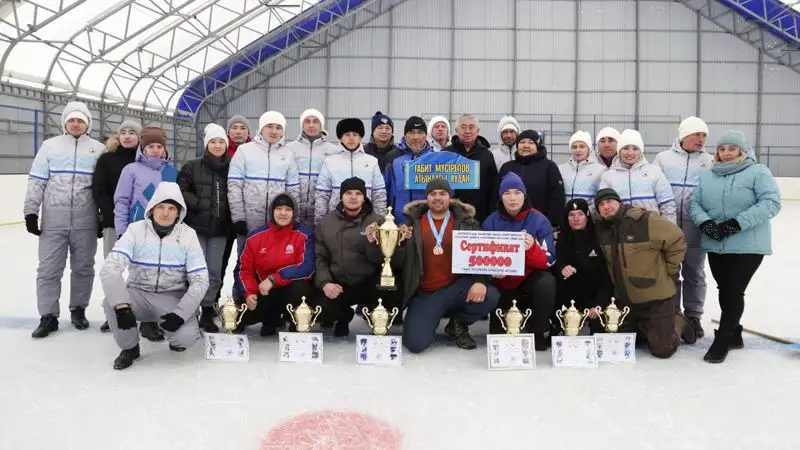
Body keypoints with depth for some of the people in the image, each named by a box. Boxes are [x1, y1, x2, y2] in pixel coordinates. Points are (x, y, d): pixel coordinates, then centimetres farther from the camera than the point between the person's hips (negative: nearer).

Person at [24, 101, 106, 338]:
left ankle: (78, 310, 23)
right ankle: (48, 316, 10)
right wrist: (31, 212, -1)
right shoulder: (50, 146, 6)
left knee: (83, 268, 8)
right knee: (49, 269, 1)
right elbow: (36, 182, 5)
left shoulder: (99, 150, 5)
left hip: (86, 222, 0)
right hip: (53, 221, 0)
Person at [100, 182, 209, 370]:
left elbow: (200, 279, -11)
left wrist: (180, 313, -23)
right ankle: (130, 348, -2)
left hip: (174, 297, -1)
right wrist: (122, 305, -36)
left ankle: (176, 339, 14)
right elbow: (110, 268, -22)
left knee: (185, 336, -26)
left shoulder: (188, 235, -9)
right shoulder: (136, 230, -11)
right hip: (139, 294, 1)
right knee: (111, 303, -30)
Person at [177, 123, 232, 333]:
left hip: (220, 228, 2)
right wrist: (198, 205, -12)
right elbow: (181, 190, -2)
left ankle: (207, 312, 16)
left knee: (215, 271, 5)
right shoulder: (192, 167, 3)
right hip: (196, 226, -2)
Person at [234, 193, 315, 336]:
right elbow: (243, 269, 3)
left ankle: (297, 325, -5)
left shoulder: (304, 235, -11)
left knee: (300, 288, -37)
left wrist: (273, 279, -27)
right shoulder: (256, 236, -1)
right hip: (264, 292, 3)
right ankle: (271, 318, 17)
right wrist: (249, 293, -15)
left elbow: (307, 268, -23)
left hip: (291, 290, -3)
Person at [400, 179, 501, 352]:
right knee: (415, 343, -20)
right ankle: (432, 316, 17)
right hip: (424, 293, -1)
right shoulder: (413, 222, 3)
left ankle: (458, 324, 5)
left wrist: (481, 281, -21)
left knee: (490, 296, -28)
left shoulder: (466, 221, 4)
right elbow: (399, 259, 3)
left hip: (457, 287, 1)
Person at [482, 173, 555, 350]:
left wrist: (531, 249, -35)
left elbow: (548, 261, -15)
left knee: (547, 283, -35)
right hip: (502, 281, 2)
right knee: (498, 335, -3)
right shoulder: (491, 222, -6)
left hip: (531, 277, -1)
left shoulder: (539, 221, -11)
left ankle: (538, 332, -13)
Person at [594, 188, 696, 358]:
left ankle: (677, 322, 27)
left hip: (655, 295, -6)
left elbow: (676, 240, -12)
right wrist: (619, 280, 10)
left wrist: (667, 270, -6)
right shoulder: (601, 229, -1)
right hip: (624, 298, 6)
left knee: (662, 350, -2)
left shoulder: (645, 220, -19)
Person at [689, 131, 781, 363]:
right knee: (725, 291, 13)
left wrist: (736, 223, -22)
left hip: (747, 246, -5)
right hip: (715, 245, 5)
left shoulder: (758, 172, -5)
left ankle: (722, 341, 7)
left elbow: (771, 203, -15)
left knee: (733, 291, -5)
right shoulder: (706, 176, 11)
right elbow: (694, 202, 6)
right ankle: (733, 334, 30)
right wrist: (705, 223, -15)